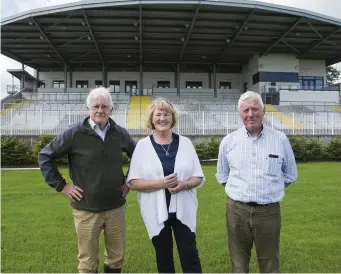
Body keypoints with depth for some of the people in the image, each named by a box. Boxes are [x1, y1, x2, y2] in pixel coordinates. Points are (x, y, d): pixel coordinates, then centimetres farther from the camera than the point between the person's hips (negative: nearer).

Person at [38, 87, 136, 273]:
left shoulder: (120, 133, -1)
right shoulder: (75, 133, -10)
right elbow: (45, 156, -3)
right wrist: (61, 185, -6)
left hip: (116, 207, 3)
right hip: (86, 209, -2)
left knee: (117, 257, 17)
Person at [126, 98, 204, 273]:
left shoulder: (185, 142, 1)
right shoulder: (143, 145, -3)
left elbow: (199, 177, 4)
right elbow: (133, 182, -6)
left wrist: (184, 184, -17)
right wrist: (161, 183, -20)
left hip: (183, 211, 1)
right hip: (156, 213, 0)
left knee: (190, 257, 5)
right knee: (164, 259, 15)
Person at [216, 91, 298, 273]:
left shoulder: (280, 140, -1)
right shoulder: (228, 141, 0)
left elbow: (290, 175, 12)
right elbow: (222, 176, 13)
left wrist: (270, 188, 6)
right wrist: (240, 190, 7)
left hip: (269, 211, 0)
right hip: (237, 210, 1)